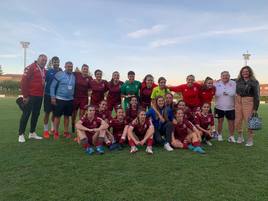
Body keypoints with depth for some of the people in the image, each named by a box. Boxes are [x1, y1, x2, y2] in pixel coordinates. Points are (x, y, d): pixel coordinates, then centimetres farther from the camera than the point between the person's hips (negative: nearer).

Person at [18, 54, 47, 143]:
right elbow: (23, 81, -14)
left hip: (39, 96, 7)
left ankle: (32, 133, 23)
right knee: (26, 114, -1)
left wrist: (42, 94, 13)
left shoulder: (44, 70, 13)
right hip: (30, 96, -7)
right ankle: (21, 134, 8)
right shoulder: (31, 68, -9)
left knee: (36, 114, 12)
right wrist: (25, 95, -15)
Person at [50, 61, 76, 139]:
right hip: (60, 99, -4)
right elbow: (53, 86, -5)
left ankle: (66, 132, 21)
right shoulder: (59, 74, -6)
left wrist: (74, 96, 8)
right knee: (57, 116, 1)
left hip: (70, 100, 4)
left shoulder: (74, 76, 5)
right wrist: (53, 97, -9)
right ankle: (56, 133, 12)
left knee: (67, 116, 11)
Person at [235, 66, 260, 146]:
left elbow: (257, 96, -5)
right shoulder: (238, 81, 6)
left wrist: (255, 108, -8)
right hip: (238, 102, 4)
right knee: (238, 121, 6)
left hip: (248, 103, -4)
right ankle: (240, 137, 27)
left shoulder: (254, 82, -4)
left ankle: (250, 140, 14)